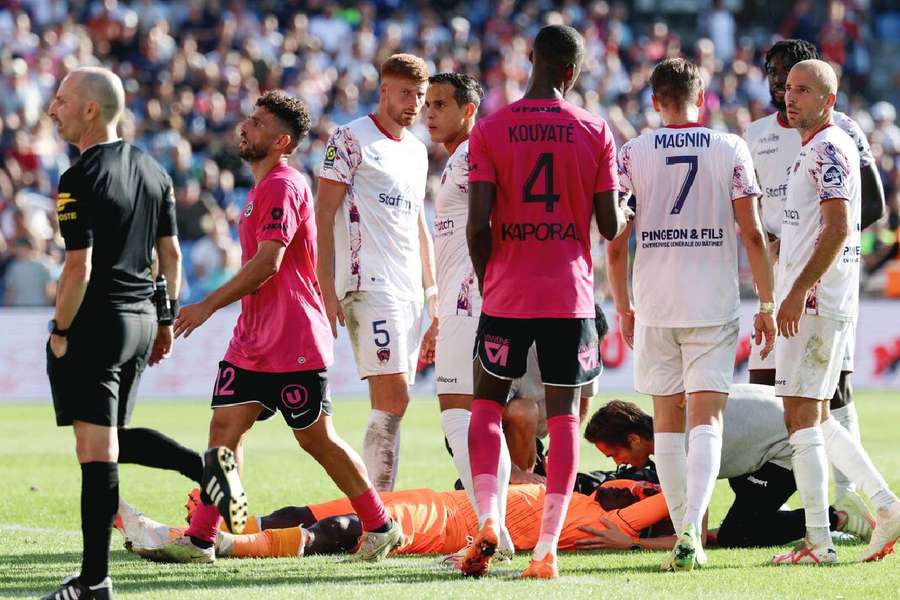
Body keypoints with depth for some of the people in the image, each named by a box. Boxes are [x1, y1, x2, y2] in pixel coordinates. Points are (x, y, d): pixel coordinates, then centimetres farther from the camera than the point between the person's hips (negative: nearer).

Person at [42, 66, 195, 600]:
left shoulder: (81, 179, -15)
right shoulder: (153, 171, 10)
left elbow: (79, 267, -19)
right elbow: (171, 253, 14)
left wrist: (60, 331, -9)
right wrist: (166, 320, 21)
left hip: (96, 322, -8)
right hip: (141, 319, 8)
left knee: (96, 450, -6)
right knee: (113, 439, 21)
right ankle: (207, 466, 4)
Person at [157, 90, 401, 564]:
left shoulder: (282, 186, -14)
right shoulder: (262, 187, 18)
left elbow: (267, 264, -22)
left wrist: (209, 306, -20)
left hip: (294, 343, -9)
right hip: (252, 342, 9)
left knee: (315, 437, 1)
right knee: (224, 427, -1)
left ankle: (380, 528, 15)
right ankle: (200, 539, -4)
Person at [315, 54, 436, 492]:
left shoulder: (416, 150, 19)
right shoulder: (351, 140, -4)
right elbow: (324, 215, -8)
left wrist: (432, 291, 21)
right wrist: (327, 290, -15)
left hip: (407, 289, 8)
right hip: (369, 286, -8)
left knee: (391, 403, 6)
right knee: (393, 398, -16)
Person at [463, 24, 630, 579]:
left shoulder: (490, 131, -2)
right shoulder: (595, 132, -1)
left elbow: (478, 224, -7)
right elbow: (610, 226, -1)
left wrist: (487, 282, 9)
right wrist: (625, 210, 22)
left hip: (507, 294, 0)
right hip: (571, 295, 0)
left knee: (487, 404, 13)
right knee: (564, 414, 5)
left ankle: (488, 520, -6)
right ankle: (548, 548, 0)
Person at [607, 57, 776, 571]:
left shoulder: (633, 154, 2)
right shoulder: (731, 149, 0)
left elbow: (617, 241, 1)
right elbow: (752, 234, -3)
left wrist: (622, 306, 11)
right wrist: (767, 303, 4)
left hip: (654, 305, 1)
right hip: (714, 306, -1)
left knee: (668, 419, 11)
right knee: (707, 419, -2)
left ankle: (685, 536, 13)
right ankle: (691, 530, -21)